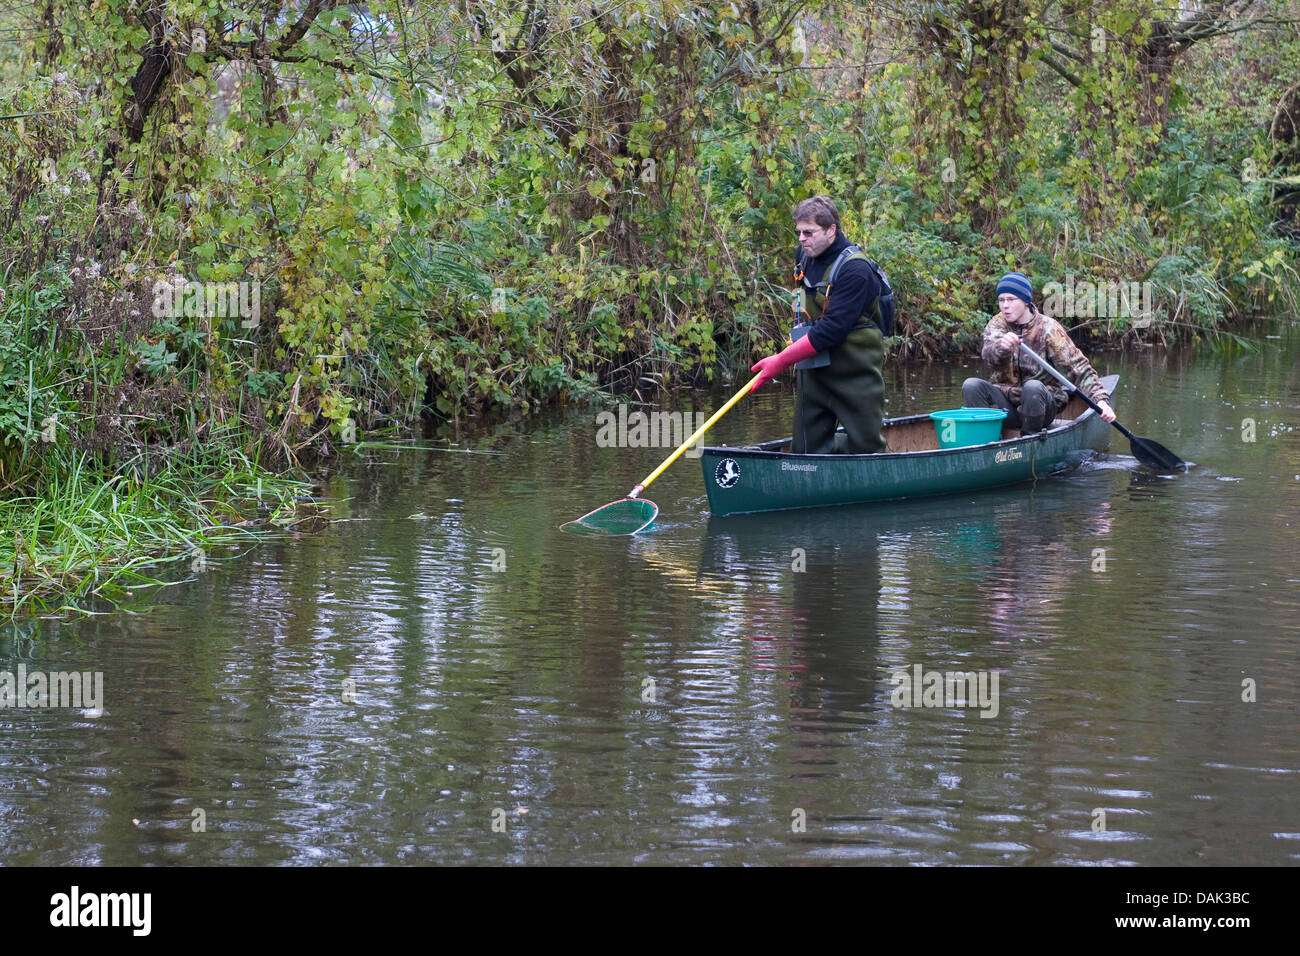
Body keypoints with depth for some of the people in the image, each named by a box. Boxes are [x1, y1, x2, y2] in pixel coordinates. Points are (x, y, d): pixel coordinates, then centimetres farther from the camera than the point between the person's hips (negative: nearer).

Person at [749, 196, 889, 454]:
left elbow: (831, 330, -27)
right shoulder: (806, 255, 4)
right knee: (807, 449, 6)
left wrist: (781, 361, -26)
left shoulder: (855, 269, -22)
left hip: (855, 371, -8)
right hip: (814, 368, 8)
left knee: (864, 448, 0)